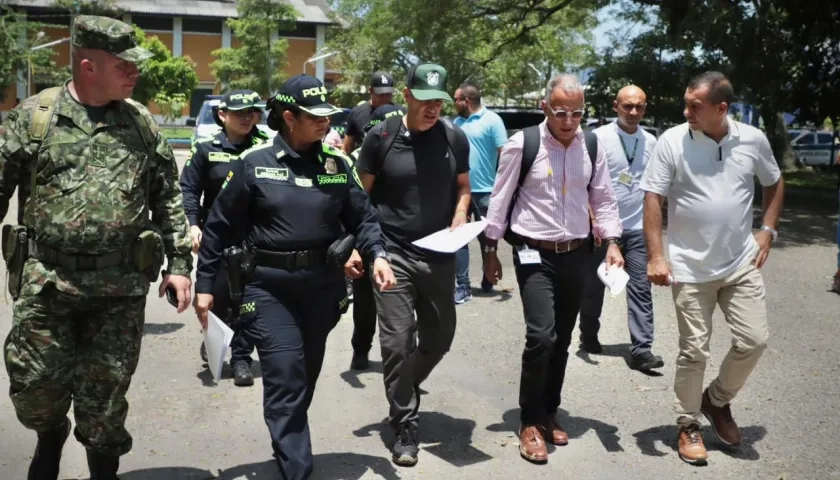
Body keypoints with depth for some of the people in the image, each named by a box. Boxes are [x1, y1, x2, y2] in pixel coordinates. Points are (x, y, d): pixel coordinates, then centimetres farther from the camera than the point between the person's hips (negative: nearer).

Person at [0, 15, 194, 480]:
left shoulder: (141, 122, 6)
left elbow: (168, 197, 9)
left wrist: (179, 262, 4)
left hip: (121, 285, 1)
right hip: (44, 280, 0)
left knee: (106, 393, 7)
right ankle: (51, 433, 40)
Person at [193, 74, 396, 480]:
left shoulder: (335, 163, 4)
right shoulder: (253, 163, -5)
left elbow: (362, 217, 9)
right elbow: (219, 227, -1)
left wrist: (377, 255, -10)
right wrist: (204, 286, -1)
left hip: (324, 286, 4)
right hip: (270, 287, -4)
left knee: (305, 381, 18)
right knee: (286, 382, -10)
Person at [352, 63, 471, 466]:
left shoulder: (455, 138, 1)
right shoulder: (381, 137, -7)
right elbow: (362, 196, 0)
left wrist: (459, 223, -5)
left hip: (439, 255, 4)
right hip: (393, 254, -3)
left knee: (439, 338, 14)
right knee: (397, 342, -3)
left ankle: (403, 392, 41)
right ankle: (405, 427, 11)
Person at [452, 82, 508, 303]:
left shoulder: (491, 120, -8)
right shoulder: (457, 122, 10)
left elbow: (504, 154, -11)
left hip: (484, 191, -5)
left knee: (487, 238, 9)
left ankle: (488, 281, 27)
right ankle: (462, 286, 5)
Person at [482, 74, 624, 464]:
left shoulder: (591, 145, 2)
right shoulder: (522, 144, -11)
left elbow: (603, 198, 8)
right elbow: (500, 200, -5)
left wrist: (612, 243, -4)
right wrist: (491, 250, -2)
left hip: (576, 255, 5)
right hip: (534, 254, -4)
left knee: (562, 339, 13)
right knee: (541, 335, -15)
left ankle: (549, 412, 32)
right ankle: (531, 421, 5)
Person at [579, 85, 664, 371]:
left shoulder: (650, 142, 6)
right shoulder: (599, 137, -7)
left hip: (638, 228, 3)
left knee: (640, 288, -2)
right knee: (593, 286, 11)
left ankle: (641, 350, 0)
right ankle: (589, 336, 31)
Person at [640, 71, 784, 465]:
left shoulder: (753, 140, -2)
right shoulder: (672, 141, -10)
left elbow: (774, 183, 15)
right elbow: (653, 199, -10)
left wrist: (767, 231, 4)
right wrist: (656, 256, -15)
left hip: (741, 263, 3)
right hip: (690, 267, -3)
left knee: (754, 341, 4)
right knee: (694, 350, 3)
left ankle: (716, 399, 30)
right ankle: (688, 424, 22)